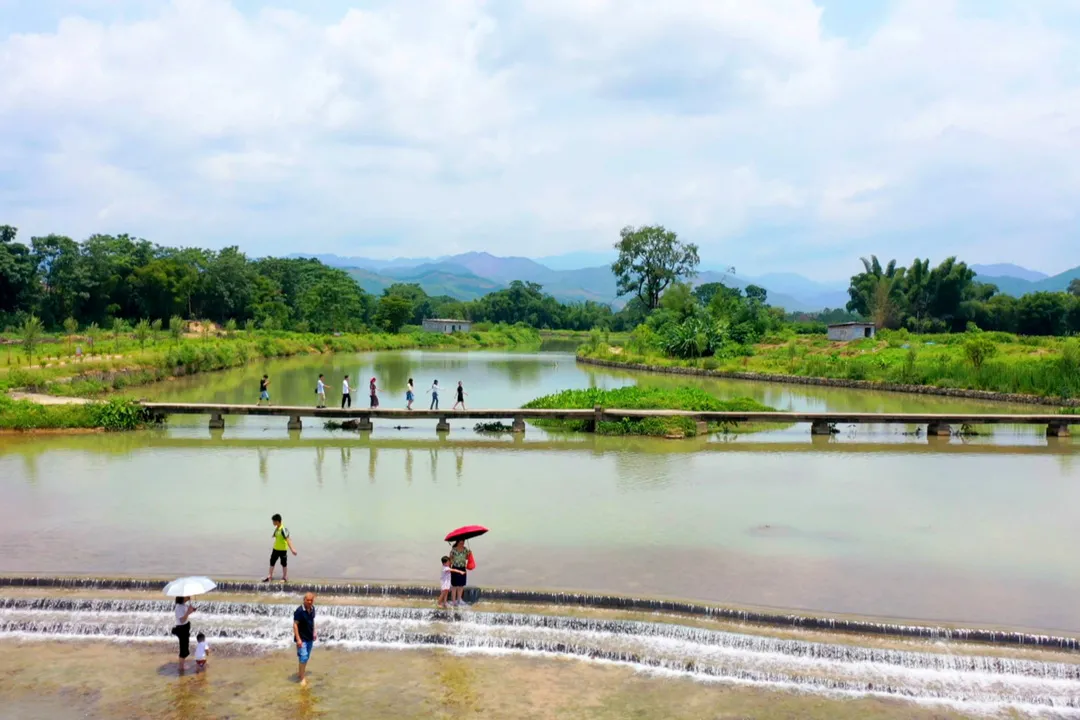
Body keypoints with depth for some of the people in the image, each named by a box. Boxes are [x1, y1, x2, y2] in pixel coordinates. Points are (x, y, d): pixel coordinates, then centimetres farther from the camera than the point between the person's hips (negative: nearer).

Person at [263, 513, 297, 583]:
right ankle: (270, 576, 28)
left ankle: (285, 577, 23)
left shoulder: (283, 529, -25)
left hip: (283, 549, -8)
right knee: (272, 561, 14)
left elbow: (287, 539, -29)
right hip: (276, 549, 8)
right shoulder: (276, 529, 1)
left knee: (284, 563, 8)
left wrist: (291, 549, -33)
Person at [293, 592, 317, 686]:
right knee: (303, 657, -9)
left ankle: (300, 672, 37)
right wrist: (298, 639, -22)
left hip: (310, 637, 7)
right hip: (302, 638, -7)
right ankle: (303, 678, 2)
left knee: (307, 657, 18)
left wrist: (314, 632, 14)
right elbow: (295, 625, -20)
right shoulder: (299, 611, -22)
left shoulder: (312, 609, -1)